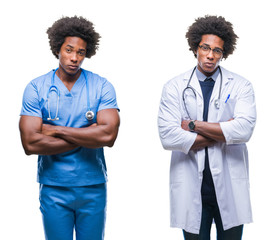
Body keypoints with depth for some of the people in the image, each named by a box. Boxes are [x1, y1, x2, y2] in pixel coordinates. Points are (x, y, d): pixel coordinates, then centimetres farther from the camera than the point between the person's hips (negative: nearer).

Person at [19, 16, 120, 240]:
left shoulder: (102, 87, -2)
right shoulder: (36, 88, -4)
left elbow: (109, 135, -16)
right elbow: (31, 143, -14)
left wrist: (57, 130, -13)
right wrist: (88, 136, -12)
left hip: (93, 188, 1)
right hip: (53, 189, 0)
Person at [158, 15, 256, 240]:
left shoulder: (240, 86, 1)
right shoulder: (174, 87, 1)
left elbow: (244, 130, -16)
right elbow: (168, 137, -13)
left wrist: (194, 125, -12)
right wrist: (223, 133, -11)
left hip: (230, 187, 0)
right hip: (191, 188, 0)